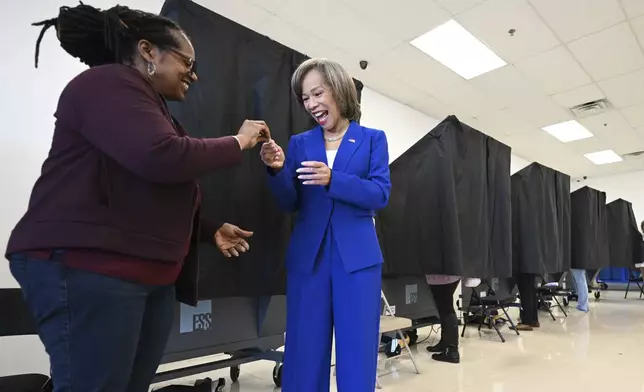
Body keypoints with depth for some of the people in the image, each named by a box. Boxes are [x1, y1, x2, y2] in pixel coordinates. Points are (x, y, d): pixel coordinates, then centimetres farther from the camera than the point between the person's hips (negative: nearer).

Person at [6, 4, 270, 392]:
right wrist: (238, 142, -10)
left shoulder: (152, 107, 23)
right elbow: (162, 157, -25)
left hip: (150, 275, 10)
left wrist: (211, 230, 14)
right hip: (87, 267, -9)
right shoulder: (108, 84, -7)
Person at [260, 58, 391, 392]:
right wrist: (277, 169, -13)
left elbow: (380, 194, -5)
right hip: (307, 256, 2)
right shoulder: (299, 143, 11)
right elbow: (289, 204, 6)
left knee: (357, 352, 5)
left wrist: (332, 180, -20)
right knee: (304, 352, 7)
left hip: (356, 256, -1)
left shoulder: (373, 139, 7)